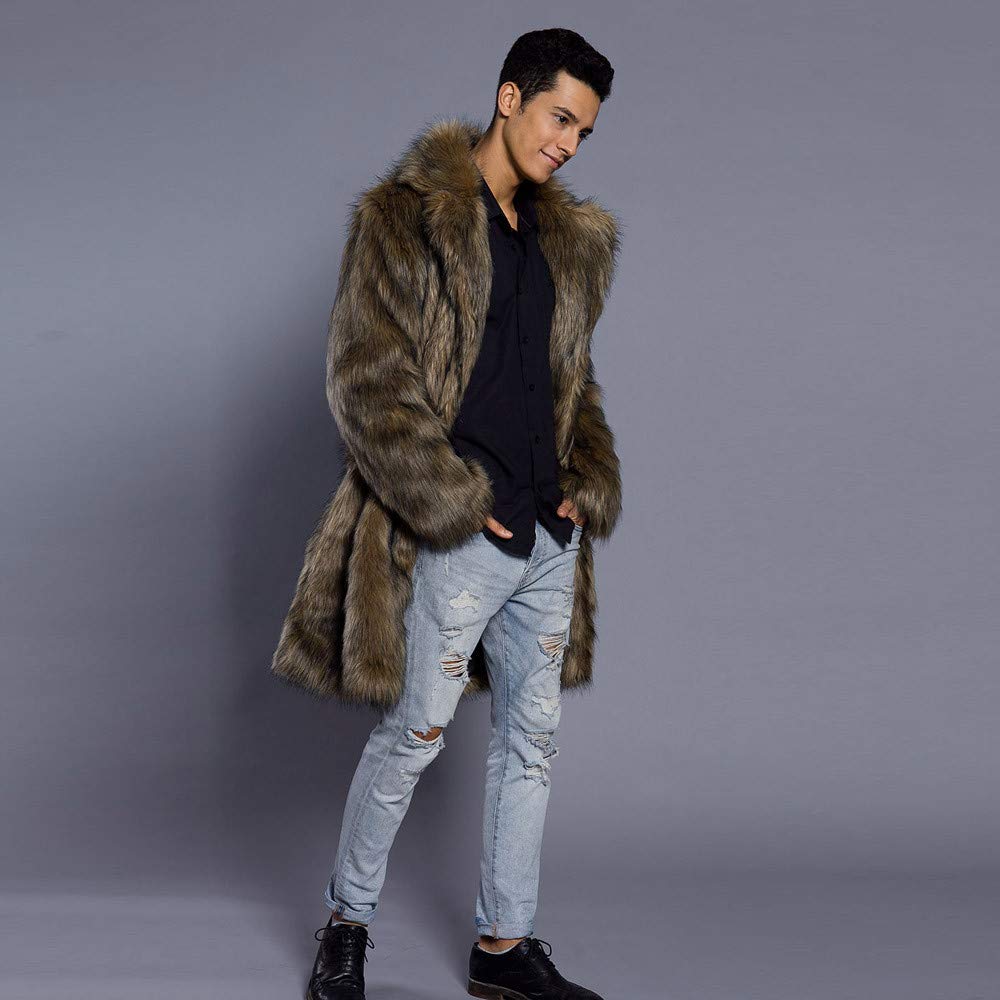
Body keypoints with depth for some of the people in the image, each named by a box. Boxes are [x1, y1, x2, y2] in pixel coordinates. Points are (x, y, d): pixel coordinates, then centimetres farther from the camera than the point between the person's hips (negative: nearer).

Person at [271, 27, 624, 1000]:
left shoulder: (567, 238, 15)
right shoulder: (406, 220, -8)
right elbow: (367, 383, -12)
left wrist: (588, 480, 8)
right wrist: (453, 500, -15)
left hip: (550, 531, 7)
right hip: (456, 538, -7)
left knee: (531, 738, 12)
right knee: (413, 736, 1)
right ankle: (346, 921, 22)